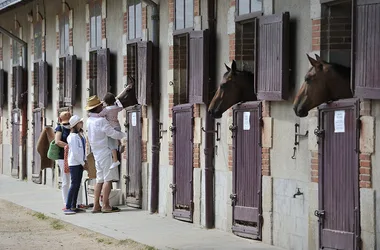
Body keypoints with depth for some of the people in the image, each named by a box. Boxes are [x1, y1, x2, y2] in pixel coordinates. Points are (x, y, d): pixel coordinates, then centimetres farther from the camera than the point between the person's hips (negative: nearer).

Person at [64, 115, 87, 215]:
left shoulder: (80, 135, 13)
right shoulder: (73, 136, -16)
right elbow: (75, 152, -18)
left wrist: (84, 160, 10)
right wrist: (83, 163, -12)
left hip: (80, 163, 9)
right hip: (74, 163, -9)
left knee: (77, 184, 9)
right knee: (74, 184, -11)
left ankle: (73, 207, 14)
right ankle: (67, 207, -11)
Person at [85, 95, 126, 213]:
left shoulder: (89, 121, 10)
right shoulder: (101, 121, -16)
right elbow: (113, 134, -18)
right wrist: (125, 135, -2)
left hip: (97, 154, 8)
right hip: (105, 152, -8)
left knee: (100, 179, 10)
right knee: (108, 179, -7)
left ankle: (96, 205, 8)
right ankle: (105, 206, -9)